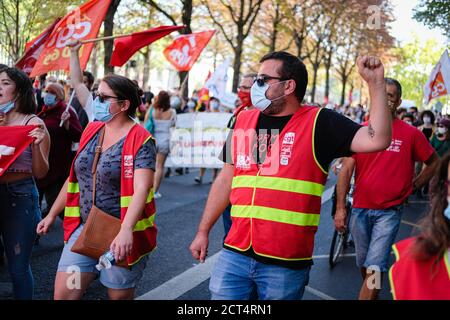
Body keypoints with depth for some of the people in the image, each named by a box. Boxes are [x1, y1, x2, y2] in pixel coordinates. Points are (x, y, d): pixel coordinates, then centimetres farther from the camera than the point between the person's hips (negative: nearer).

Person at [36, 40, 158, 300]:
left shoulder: (141, 140, -13)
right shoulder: (91, 131, 7)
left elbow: (141, 189, -25)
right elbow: (74, 177, 16)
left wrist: (126, 230, -38)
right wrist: (52, 214, 19)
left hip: (121, 236, -6)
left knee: (119, 295, 10)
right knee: (63, 294, 1)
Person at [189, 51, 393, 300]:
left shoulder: (318, 123, -5)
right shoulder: (244, 120, 8)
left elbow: (377, 140, -14)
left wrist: (376, 83, -20)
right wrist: (203, 231, 15)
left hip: (287, 263, -3)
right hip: (234, 255, 4)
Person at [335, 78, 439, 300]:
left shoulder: (411, 133, -3)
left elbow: (434, 163, 11)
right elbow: (346, 169, -2)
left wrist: (413, 186, 3)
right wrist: (340, 208, -8)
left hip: (389, 212, -2)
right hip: (360, 209, 3)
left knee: (374, 268, -8)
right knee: (364, 266, 16)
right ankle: (371, 295, 39)